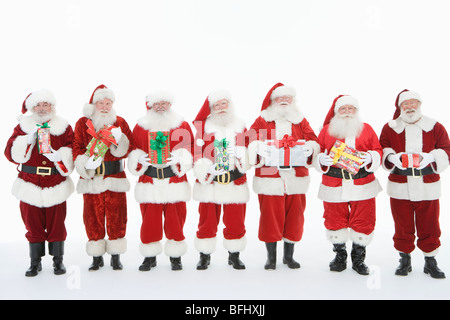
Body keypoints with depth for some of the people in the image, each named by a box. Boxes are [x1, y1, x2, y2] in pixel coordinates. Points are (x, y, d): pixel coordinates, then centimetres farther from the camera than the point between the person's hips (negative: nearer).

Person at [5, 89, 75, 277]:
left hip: (56, 185, 0)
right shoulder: (23, 127, 5)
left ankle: (58, 261, 21)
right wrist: (28, 140, -17)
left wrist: (59, 156, -19)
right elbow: (10, 153, -3)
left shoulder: (64, 128, 5)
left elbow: (73, 151, 0)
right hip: (30, 185, 1)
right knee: (33, 224, 8)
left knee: (56, 224, 7)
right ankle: (35, 262, 23)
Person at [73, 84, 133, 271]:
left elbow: (128, 149, 0)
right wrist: (85, 162, -17)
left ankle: (116, 256, 16)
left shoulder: (120, 123, 7)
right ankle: (96, 257, 18)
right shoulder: (82, 123, 6)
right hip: (91, 177, 0)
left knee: (116, 216, 2)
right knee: (93, 216, 4)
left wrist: (118, 139, -19)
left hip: (115, 177, 0)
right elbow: (76, 148, 2)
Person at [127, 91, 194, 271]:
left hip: (175, 181, -1)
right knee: (149, 220, 4)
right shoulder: (141, 126, 10)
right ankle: (150, 257, 19)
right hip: (148, 180, 1)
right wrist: (140, 159, -7)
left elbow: (190, 147, 5)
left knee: (175, 219, 3)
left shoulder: (181, 125, 7)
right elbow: (133, 149, 13)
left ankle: (175, 256, 18)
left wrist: (179, 157, -13)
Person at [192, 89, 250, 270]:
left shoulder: (240, 127, 11)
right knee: (207, 221, 5)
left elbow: (247, 149, 12)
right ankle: (204, 256, 21)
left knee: (235, 221, 7)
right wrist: (201, 168, -18)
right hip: (209, 182, -1)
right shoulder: (204, 126, 4)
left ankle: (234, 256, 24)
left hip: (235, 183, 2)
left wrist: (243, 159, -9)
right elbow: (197, 150, -3)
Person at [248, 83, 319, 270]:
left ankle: (289, 255, 23)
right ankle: (271, 257, 15)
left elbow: (313, 141, 7)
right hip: (269, 177, -2)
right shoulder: (262, 120, 9)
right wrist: (258, 147, -24)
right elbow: (251, 141, -2)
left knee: (294, 216, 6)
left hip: (296, 177, 2)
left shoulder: (301, 121, 15)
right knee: (270, 217, 0)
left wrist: (309, 147, -16)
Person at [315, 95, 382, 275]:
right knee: (335, 220, 7)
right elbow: (318, 153, 7)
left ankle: (358, 259, 21)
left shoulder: (366, 129, 9)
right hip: (333, 185, 0)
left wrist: (370, 158, -14)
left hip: (363, 185, 1)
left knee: (363, 221, 4)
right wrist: (322, 160, -15)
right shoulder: (326, 130, 7)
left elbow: (378, 151, 8)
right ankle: (339, 257, 25)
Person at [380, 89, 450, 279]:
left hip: (428, 186, 0)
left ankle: (430, 262, 23)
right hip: (399, 186, 0)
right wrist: (392, 157, -15)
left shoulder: (435, 127, 6)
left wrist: (431, 157, -16)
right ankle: (405, 260, 23)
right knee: (402, 226, 7)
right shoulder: (390, 128, 5)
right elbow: (382, 149, 7)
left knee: (429, 226, 6)